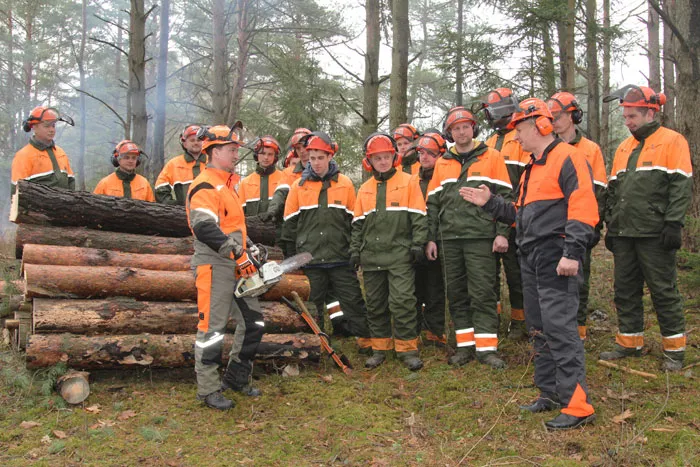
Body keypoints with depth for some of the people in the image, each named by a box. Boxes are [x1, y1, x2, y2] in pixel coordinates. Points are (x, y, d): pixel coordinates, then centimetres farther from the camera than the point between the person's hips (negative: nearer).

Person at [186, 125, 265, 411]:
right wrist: (239, 254, -26)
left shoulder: (227, 184, 19)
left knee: (253, 322, 12)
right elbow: (205, 228, -27)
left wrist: (250, 250, 17)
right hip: (214, 266, -10)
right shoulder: (205, 186, -13)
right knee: (212, 328, -2)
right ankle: (208, 390, 9)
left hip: (236, 267, 10)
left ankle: (236, 378, 25)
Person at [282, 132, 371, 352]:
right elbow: (290, 224, 9)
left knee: (353, 301, 3)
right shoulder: (299, 186, 3)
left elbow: (355, 220, 7)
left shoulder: (345, 184, 2)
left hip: (341, 257, -1)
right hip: (310, 258, 1)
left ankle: (365, 340, 15)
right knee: (313, 305, 10)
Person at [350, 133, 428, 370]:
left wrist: (417, 244, -9)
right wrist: (355, 250, 11)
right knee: (375, 304, 8)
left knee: (402, 301, -11)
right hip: (371, 255, 5)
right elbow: (358, 224, 17)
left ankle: (408, 349, -1)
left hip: (400, 253, -4)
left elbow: (418, 217, -1)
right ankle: (380, 348, 19)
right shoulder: (365, 189, 14)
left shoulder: (408, 182, 2)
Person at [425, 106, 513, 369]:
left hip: (480, 237, -4)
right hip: (449, 238, 4)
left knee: (482, 293, -4)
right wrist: (431, 238, 8)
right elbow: (433, 203, 15)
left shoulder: (491, 157, 4)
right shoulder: (442, 163, 14)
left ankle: (487, 348, 1)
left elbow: (505, 197, 0)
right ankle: (466, 346, 15)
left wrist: (502, 233, -9)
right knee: (456, 294, 6)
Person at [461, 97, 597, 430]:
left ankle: (577, 405, -6)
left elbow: (583, 209, -19)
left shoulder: (566, 158, -9)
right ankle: (550, 393, 24)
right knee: (539, 327, 13)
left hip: (555, 258, -10)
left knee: (559, 327, -12)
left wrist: (572, 252, -25)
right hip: (531, 258, 10)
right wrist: (490, 203, 16)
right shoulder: (533, 168, 21)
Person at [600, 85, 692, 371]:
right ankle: (629, 344, 22)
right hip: (624, 234, 7)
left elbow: (681, 186, -10)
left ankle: (674, 349, 11)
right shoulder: (624, 148, 17)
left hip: (654, 234, -7)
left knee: (663, 291, 0)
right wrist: (610, 225, 15)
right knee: (625, 290, 11)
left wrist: (673, 224, -17)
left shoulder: (672, 141, -3)